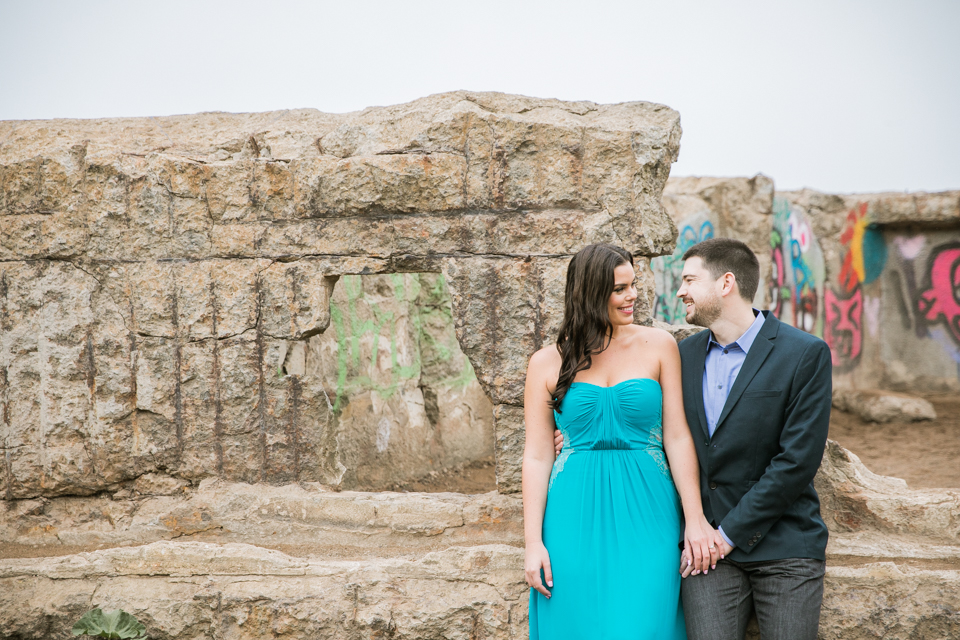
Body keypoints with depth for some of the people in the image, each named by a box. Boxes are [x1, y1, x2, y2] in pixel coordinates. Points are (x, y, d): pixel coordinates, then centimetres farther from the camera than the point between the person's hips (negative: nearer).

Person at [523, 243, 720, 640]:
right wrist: (533, 543, -2)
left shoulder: (658, 346, 4)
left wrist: (695, 520, -6)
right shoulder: (547, 363, 4)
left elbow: (678, 436, 1)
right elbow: (538, 456, 3)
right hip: (575, 519, 0)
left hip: (645, 513, 0)